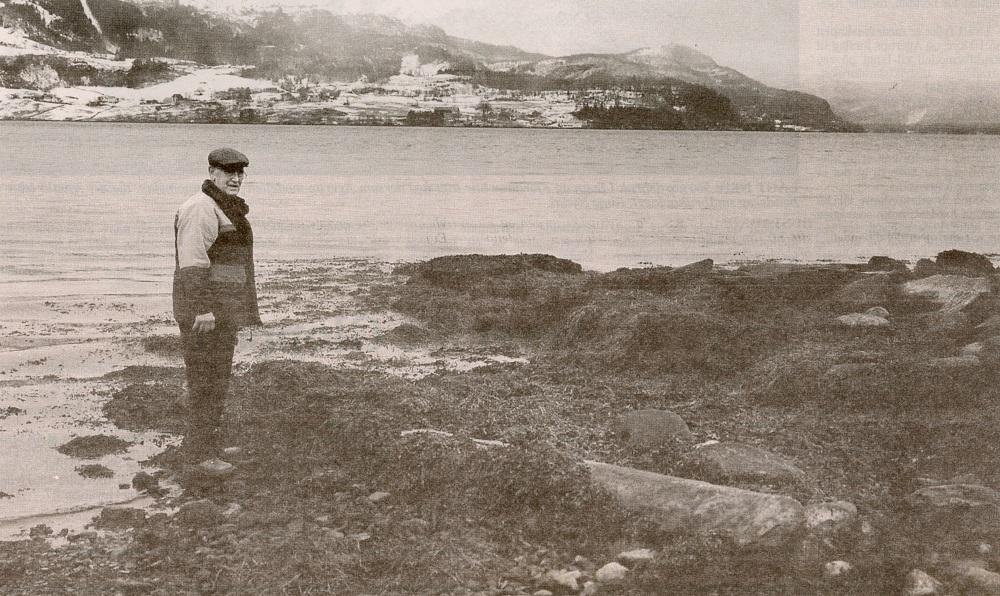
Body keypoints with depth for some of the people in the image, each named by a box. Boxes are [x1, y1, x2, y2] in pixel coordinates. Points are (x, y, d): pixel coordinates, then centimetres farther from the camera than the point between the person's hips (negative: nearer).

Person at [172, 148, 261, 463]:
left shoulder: (229, 209, 18)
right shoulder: (201, 209, -16)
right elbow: (192, 263, -23)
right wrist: (203, 308, -27)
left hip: (222, 309, 10)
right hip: (204, 310, -10)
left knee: (218, 378, 17)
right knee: (205, 380, -5)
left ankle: (206, 442, 28)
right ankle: (199, 452, 1)